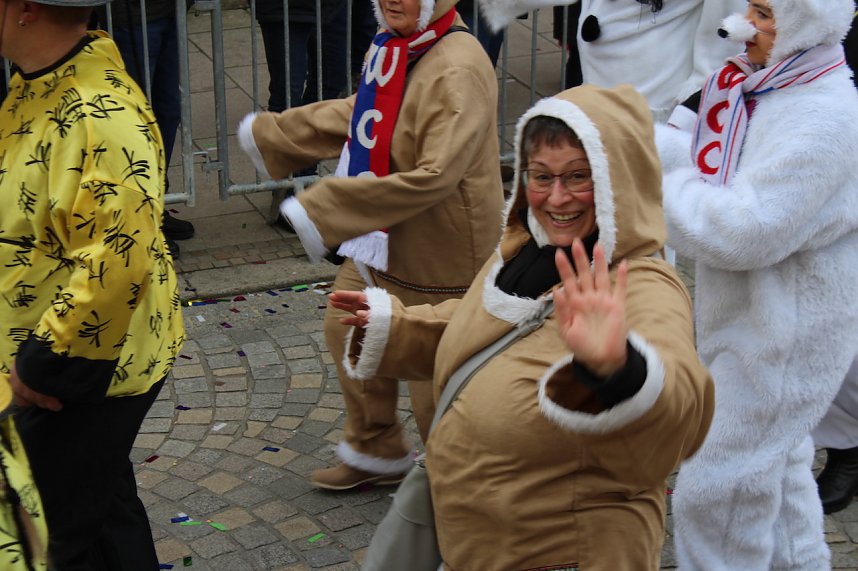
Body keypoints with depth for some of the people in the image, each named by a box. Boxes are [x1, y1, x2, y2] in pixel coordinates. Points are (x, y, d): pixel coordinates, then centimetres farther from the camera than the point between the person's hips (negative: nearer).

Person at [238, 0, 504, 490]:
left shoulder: (458, 71, -28)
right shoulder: (393, 45, 2)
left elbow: (435, 175, -35)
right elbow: (362, 115, 20)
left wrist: (326, 210, -33)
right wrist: (273, 134, 26)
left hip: (439, 251, -10)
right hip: (383, 238, 10)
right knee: (349, 328, 22)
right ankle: (377, 453, 43)